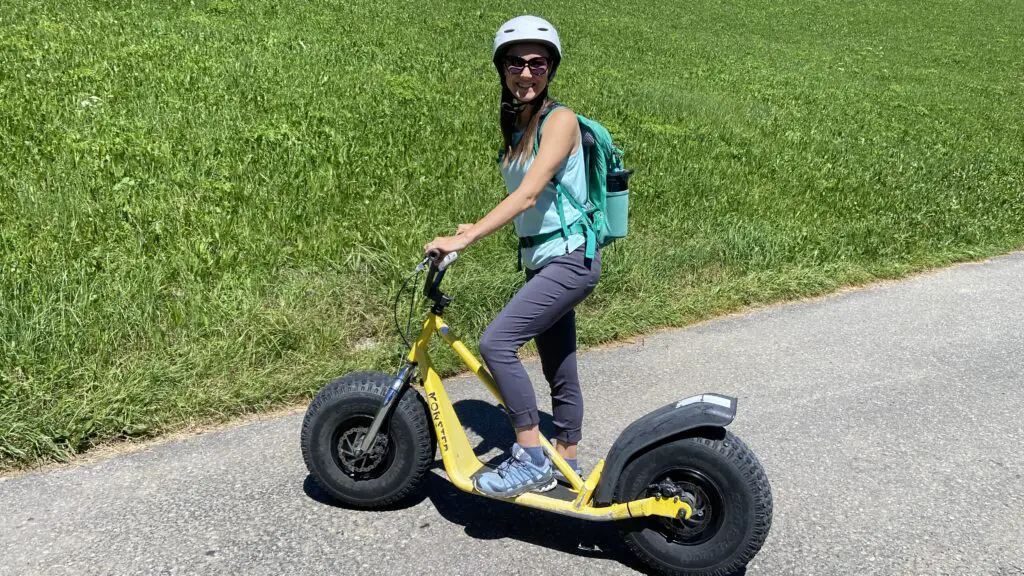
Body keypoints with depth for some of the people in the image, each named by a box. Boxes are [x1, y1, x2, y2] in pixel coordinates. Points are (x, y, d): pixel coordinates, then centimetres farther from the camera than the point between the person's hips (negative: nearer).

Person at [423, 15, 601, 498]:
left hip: (569, 260, -8)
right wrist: (477, 227, 0)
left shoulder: (559, 119, -12)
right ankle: (566, 466, 30)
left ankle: (530, 458, -9)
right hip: (542, 262, 8)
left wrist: (464, 240, -27)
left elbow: (529, 193, -24)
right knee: (559, 372, 16)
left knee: (496, 342, -20)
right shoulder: (514, 126, 12)